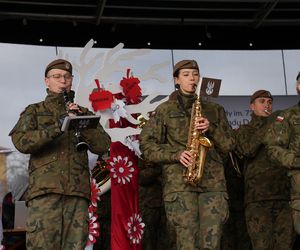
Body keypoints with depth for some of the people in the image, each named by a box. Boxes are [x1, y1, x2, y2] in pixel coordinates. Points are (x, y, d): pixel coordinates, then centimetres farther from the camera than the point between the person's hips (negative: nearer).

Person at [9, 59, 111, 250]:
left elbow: (103, 146, 9)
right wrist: (58, 126, -14)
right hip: (44, 190, -2)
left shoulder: (84, 113, 22)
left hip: (77, 191, 2)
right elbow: (21, 141, -4)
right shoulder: (34, 111, 16)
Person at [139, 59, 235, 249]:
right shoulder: (165, 110, 13)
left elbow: (229, 145, 15)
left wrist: (211, 129, -4)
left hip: (213, 180, 2)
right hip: (179, 182, -2)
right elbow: (147, 145, 7)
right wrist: (176, 154, -9)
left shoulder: (214, 109, 20)